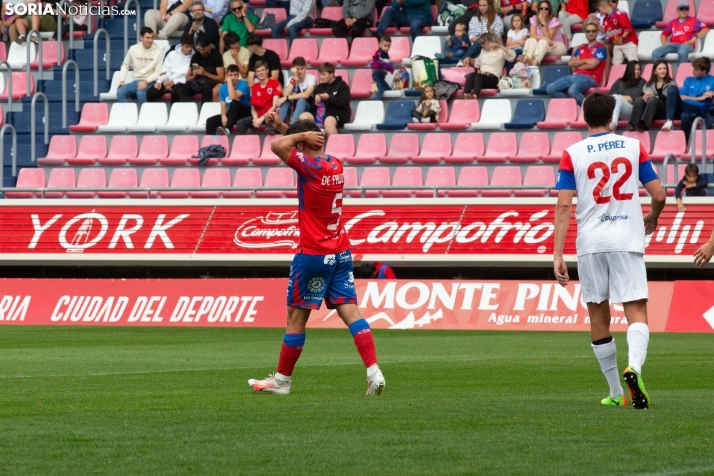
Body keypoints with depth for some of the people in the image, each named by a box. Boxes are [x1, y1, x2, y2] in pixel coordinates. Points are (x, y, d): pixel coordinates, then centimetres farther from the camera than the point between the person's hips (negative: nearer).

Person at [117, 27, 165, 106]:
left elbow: (158, 72, -4)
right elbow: (125, 65, 17)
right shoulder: (133, 49, 4)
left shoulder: (158, 51, -4)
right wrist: (122, 80, 3)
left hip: (150, 82, -4)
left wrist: (146, 81, -19)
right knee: (120, 92, -24)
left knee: (141, 93, -37)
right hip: (136, 82, 4)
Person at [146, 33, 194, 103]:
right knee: (150, 92, -22)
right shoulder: (172, 54, 13)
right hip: (168, 82, 3)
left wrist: (174, 81, -12)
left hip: (181, 82, -3)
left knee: (175, 92, -39)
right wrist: (159, 81, -9)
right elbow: (165, 71, 11)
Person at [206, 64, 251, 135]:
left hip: (245, 113, -5)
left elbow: (233, 97, -31)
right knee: (210, 121, -17)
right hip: (231, 114, 5)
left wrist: (229, 81, -25)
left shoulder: (243, 85, -14)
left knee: (234, 103, -37)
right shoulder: (223, 88, 2)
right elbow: (223, 105, -2)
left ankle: (227, 130, -49)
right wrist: (223, 116, -23)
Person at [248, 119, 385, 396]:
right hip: (341, 253, 7)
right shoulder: (335, 165, 9)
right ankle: (374, 372, -14)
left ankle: (282, 380, 14)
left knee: (296, 317, 4)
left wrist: (301, 135, -9)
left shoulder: (309, 165, -15)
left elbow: (277, 145, -22)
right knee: (350, 311, 0)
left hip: (313, 254, -7)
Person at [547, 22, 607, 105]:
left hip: (589, 78, -7)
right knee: (550, 89, -11)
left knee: (572, 91, -39)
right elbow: (571, 63, 10)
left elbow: (592, 65, -10)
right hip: (575, 76, 7)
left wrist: (577, 65, 4)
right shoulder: (581, 48, 22)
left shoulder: (600, 49, 3)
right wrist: (586, 61, -4)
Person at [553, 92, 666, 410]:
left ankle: (617, 393, 16)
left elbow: (563, 207, -5)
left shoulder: (572, 155, 1)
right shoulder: (633, 147, 4)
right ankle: (634, 366, -34)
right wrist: (652, 218, 26)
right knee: (636, 310, -4)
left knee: (598, 316, 12)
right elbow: (658, 195, 5)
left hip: (590, 243, 1)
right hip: (627, 239, 0)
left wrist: (558, 255, -6)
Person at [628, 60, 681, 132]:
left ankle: (643, 125, -58)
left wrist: (654, 96, -13)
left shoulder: (671, 84, 15)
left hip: (666, 111, -3)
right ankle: (633, 124, -52)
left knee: (652, 99, -33)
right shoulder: (649, 85, 23)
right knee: (638, 100, -27)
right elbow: (644, 95, 8)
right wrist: (645, 97, -17)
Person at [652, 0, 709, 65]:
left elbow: (706, 29, 5)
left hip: (686, 45, -4)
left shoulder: (693, 21, 12)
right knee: (655, 53, -23)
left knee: (682, 52, -44)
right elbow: (664, 34, 28)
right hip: (673, 45, 4)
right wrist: (664, 43, 6)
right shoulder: (673, 23, 22)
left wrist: (694, 38, -7)